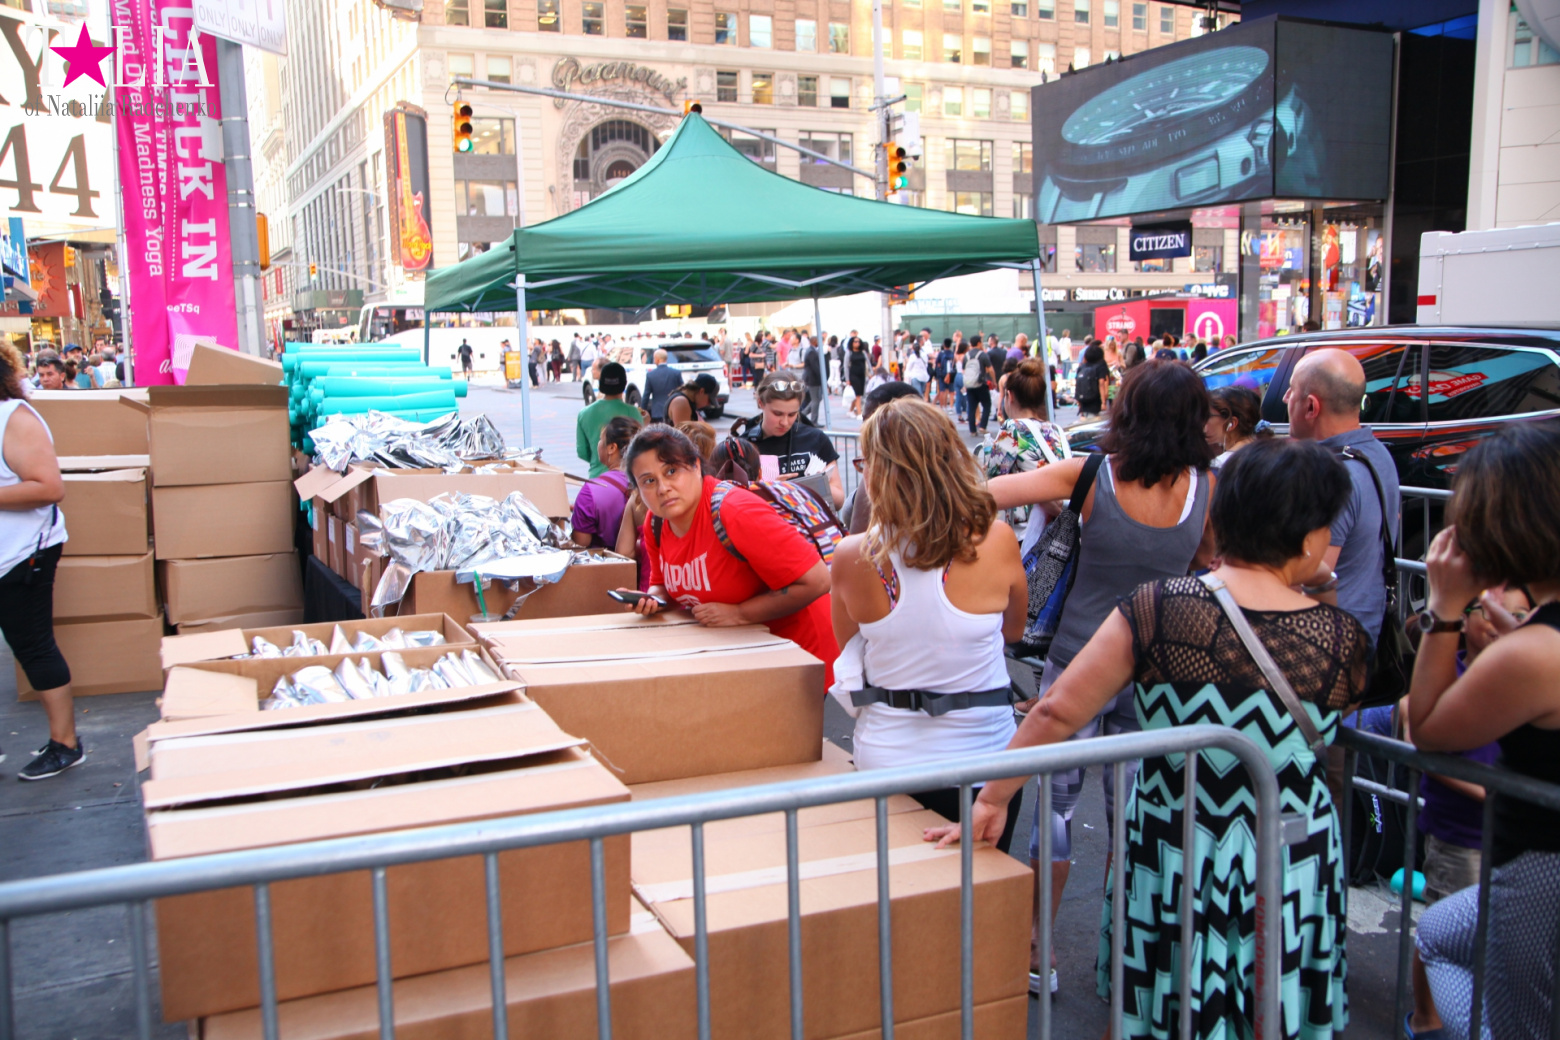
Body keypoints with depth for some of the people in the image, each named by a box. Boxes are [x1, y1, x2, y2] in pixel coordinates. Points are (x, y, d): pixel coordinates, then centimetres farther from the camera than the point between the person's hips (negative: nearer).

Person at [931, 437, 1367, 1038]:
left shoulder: (1156, 610, -17)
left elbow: (1056, 714, -15)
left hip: (1167, 857, 0)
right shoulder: (1342, 641, -14)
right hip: (1289, 873, 0)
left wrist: (991, 799, -5)